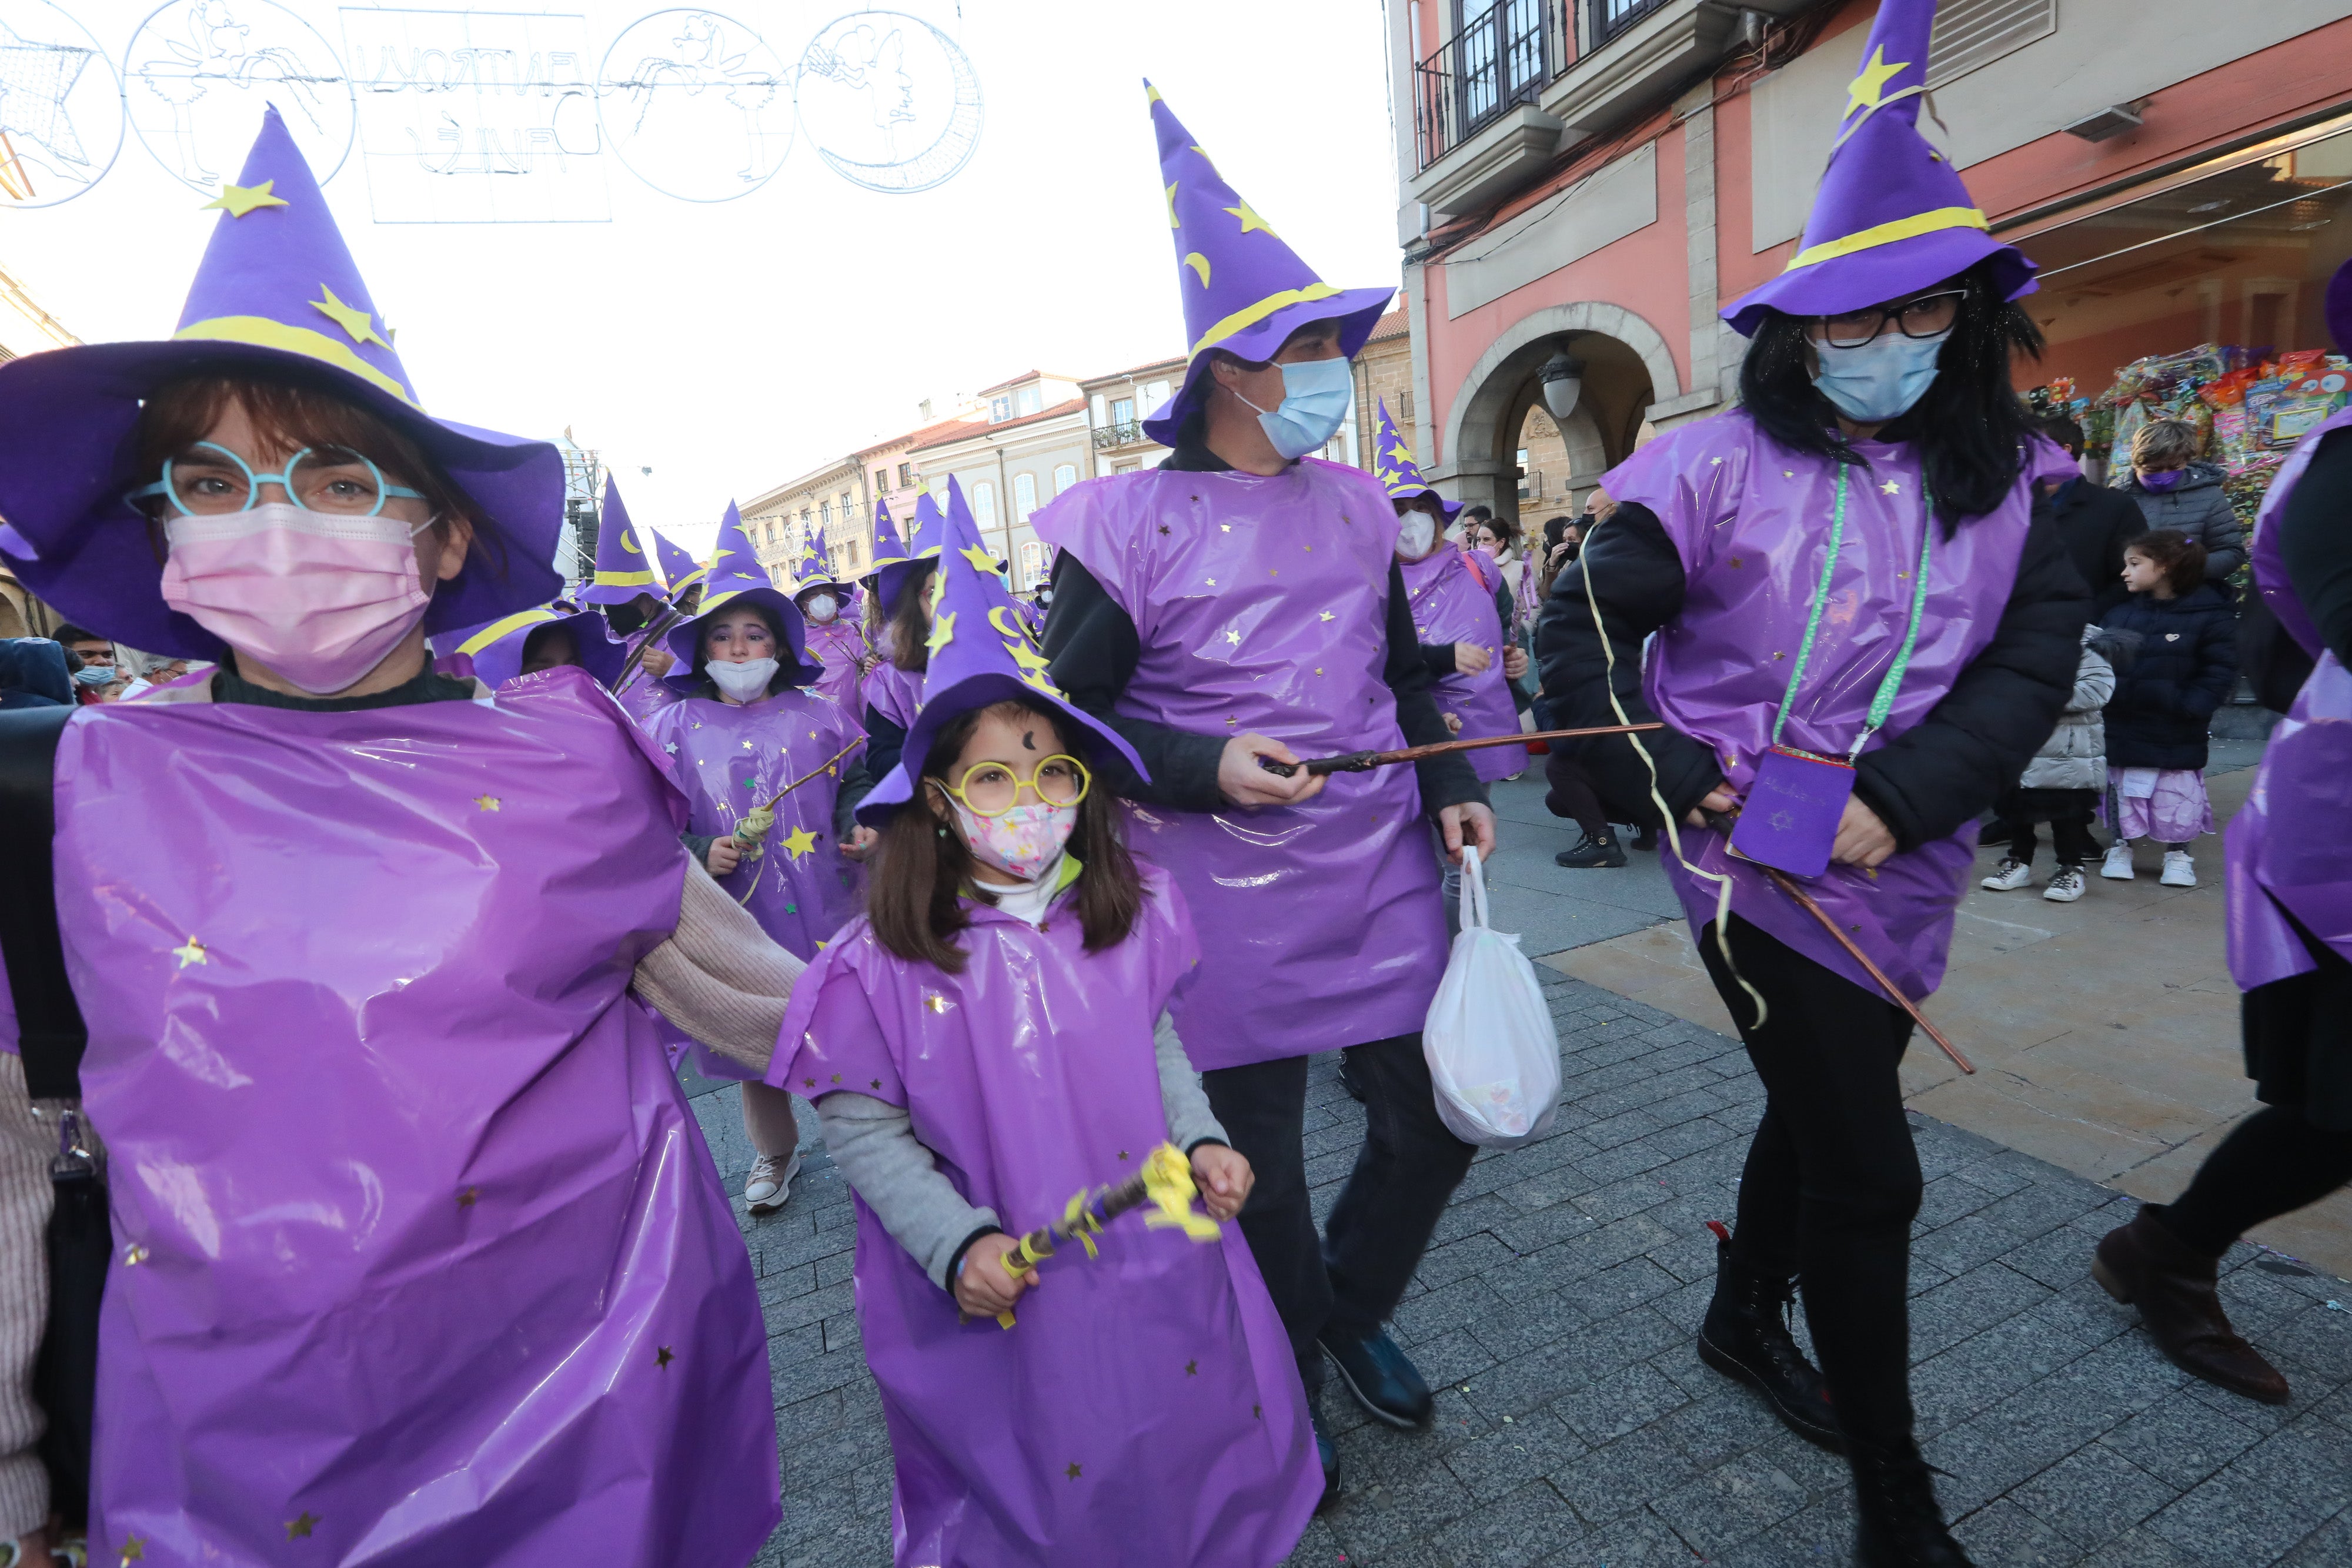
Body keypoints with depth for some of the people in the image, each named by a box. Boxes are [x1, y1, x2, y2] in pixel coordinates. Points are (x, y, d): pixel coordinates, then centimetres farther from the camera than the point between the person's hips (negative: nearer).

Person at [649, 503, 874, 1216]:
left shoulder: (818, 714, 3)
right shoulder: (674, 727, 1)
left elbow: (856, 782, 12)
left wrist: (863, 824, -7)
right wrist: (701, 852, -18)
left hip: (826, 911, 0)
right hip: (737, 920, 0)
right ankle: (774, 1152, 40)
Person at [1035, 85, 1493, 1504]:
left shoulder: (1358, 506, 8)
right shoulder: (1132, 521, -9)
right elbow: (1074, 709, -6)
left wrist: (1451, 786, 4)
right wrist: (1206, 769, -20)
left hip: (1383, 875, 5)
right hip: (1232, 901, -5)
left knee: (1436, 1121, 14)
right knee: (1260, 1169, 11)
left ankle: (1356, 1305, 46)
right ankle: (1285, 1384, 42)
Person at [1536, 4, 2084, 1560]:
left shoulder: (2002, 481, 4)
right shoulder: (1717, 467, -9)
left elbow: (2036, 659, -2)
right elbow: (1584, 625, -7)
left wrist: (1905, 796, -17)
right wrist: (1670, 774, -14)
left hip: (1904, 872, 5)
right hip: (1758, 861, -5)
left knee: (1821, 1111, 21)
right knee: (1870, 1171, -1)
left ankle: (1745, 1317, 49)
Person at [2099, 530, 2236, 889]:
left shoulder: (2212, 614, -6)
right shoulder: (2119, 612, 5)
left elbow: (2220, 672, -7)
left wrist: (2190, 705, -18)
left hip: (2177, 734, -3)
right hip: (2122, 727, 3)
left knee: (2177, 796, 6)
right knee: (2121, 792, 11)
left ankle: (2178, 854, 23)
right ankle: (2120, 846, 25)